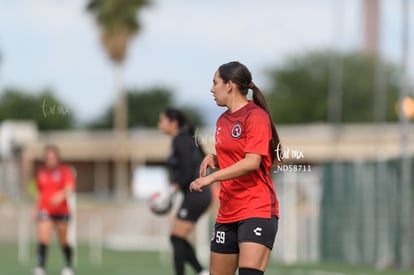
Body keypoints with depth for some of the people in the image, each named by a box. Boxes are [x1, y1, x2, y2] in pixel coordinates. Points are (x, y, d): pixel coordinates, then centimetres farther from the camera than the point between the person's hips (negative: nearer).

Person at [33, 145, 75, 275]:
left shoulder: (65, 171, -2)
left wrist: (61, 196, -38)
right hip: (44, 211, 2)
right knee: (43, 239, -16)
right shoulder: (41, 172, 9)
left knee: (63, 241, 8)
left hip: (61, 210, -2)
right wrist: (37, 210, 19)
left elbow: (70, 187, -18)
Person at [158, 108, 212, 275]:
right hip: (199, 194, 10)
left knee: (177, 238, -5)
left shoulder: (180, 141, -13)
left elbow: (189, 171, -22)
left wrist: (174, 187, -16)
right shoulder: (186, 139, 16)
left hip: (195, 196, -10)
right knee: (177, 238, 11)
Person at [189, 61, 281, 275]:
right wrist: (213, 158, 5)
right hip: (228, 213, 9)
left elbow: (252, 162, -21)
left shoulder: (256, 117, -11)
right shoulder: (222, 121, 15)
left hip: (257, 211, -9)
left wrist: (212, 177, -23)